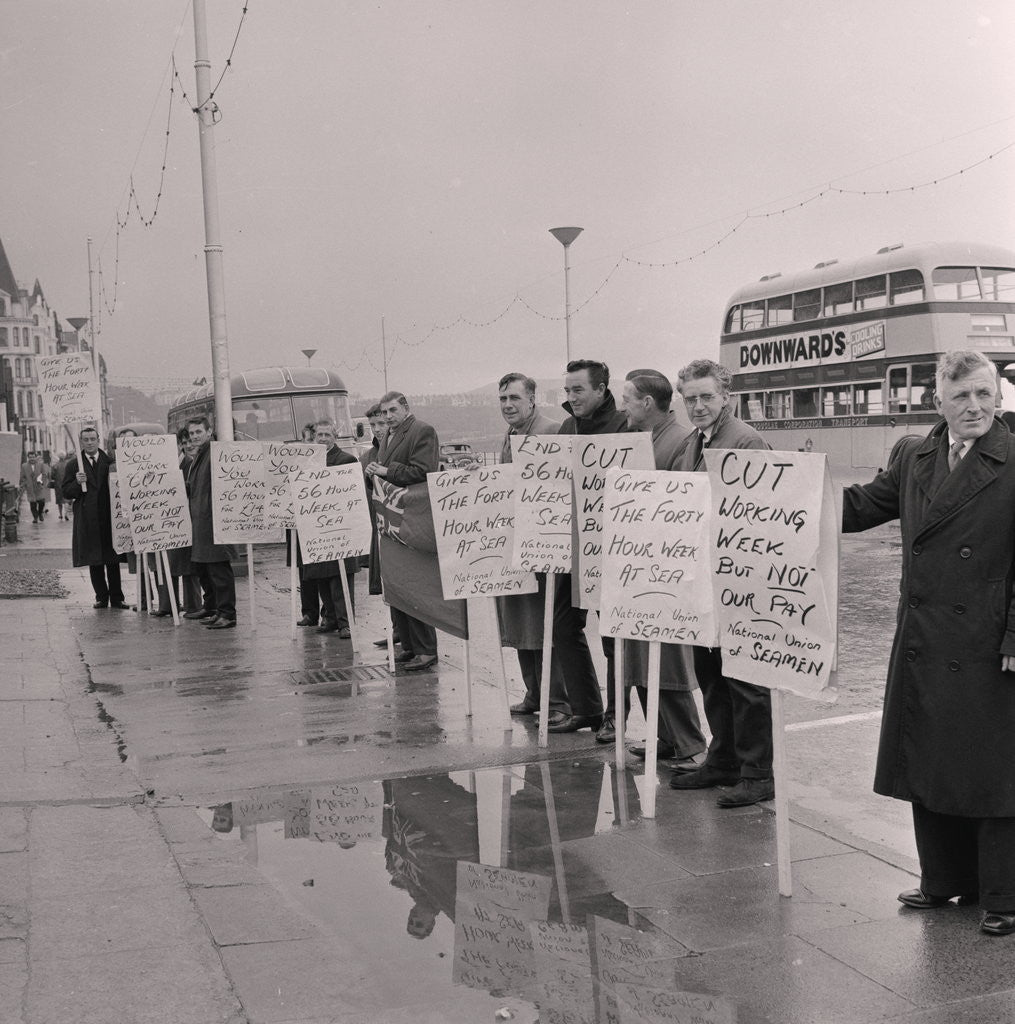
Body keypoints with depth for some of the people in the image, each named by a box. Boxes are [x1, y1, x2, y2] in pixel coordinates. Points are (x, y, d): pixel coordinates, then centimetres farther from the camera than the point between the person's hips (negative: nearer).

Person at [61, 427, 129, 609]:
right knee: (94, 561, 5)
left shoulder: (110, 462, 6)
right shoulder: (73, 465, 6)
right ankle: (101, 597, 14)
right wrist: (77, 483, -15)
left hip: (110, 518, 0)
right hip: (88, 521, 0)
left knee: (113, 560, 3)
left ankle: (116, 598, 9)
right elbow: (66, 493, 3)